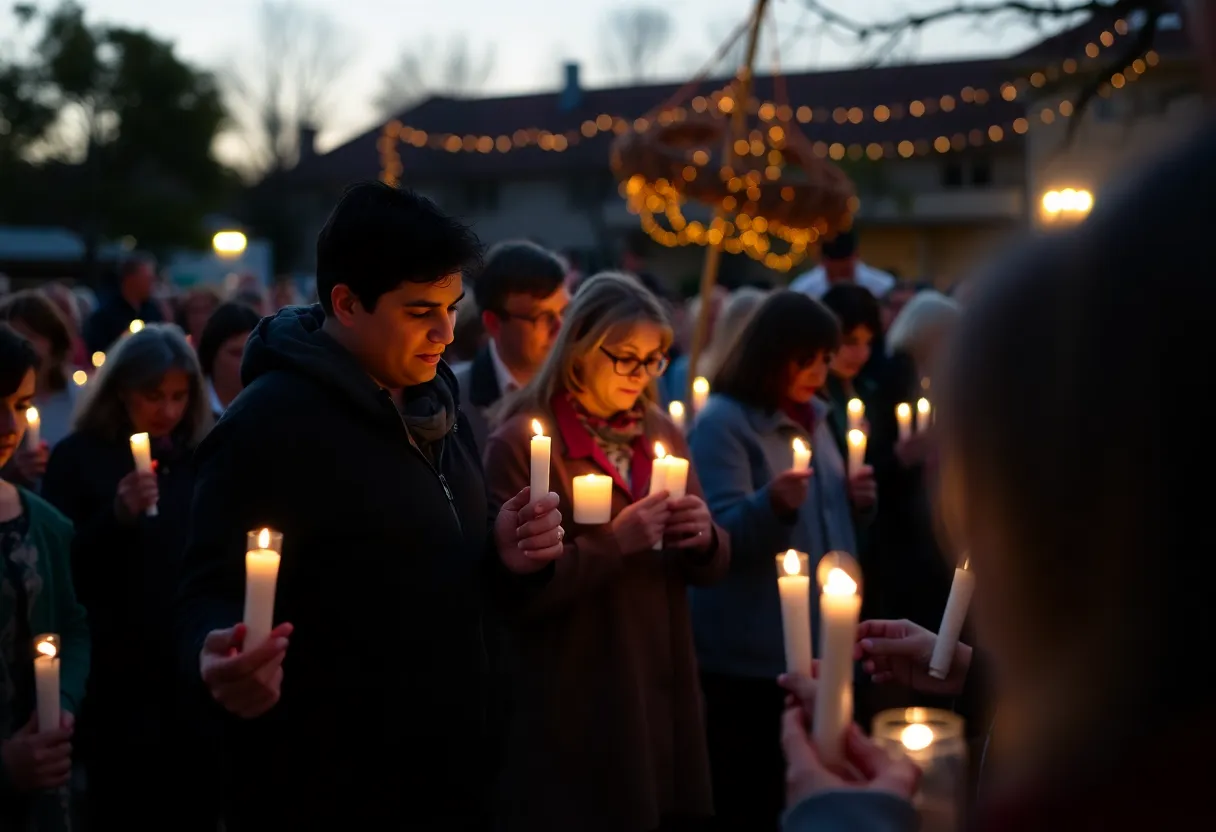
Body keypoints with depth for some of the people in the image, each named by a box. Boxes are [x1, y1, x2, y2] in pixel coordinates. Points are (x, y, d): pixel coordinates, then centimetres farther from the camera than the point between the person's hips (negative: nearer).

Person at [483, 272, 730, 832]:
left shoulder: (660, 433, 8)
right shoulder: (522, 442, -11)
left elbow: (710, 568, 14)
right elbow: (518, 590, -16)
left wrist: (704, 538, -8)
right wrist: (617, 541, -23)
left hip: (663, 695, 6)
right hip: (572, 709, -5)